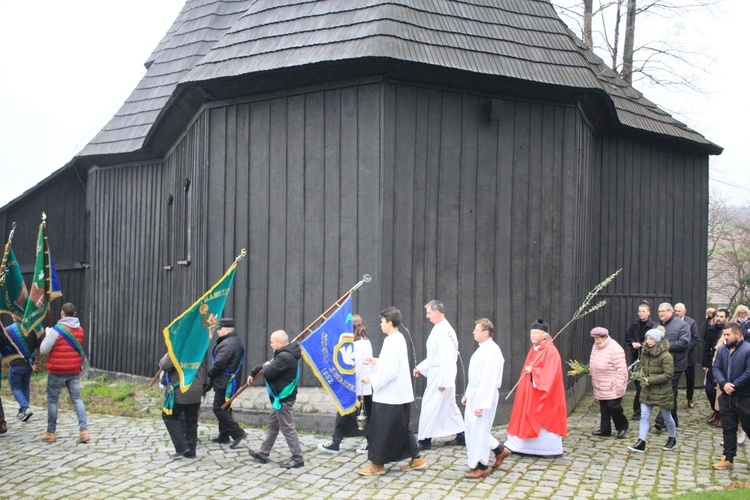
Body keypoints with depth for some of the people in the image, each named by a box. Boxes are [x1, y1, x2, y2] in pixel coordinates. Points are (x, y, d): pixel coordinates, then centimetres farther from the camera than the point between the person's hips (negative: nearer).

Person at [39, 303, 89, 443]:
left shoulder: (56, 330, -15)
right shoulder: (80, 330, 3)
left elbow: (43, 350, -11)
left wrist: (47, 334, 1)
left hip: (57, 371, -4)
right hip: (74, 371, 4)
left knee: (52, 400, 9)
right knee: (77, 399, 5)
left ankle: (51, 433, 15)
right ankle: (84, 430, -6)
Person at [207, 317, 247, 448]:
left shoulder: (227, 344, -20)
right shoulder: (237, 341, 13)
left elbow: (219, 363, -26)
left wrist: (209, 373, -7)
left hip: (224, 382, -10)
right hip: (232, 381, 10)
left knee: (219, 409, -5)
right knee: (224, 408, 17)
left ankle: (237, 433, -9)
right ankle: (224, 436, 23)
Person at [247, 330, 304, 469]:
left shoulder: (284, 357, -23)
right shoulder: (284, 354, 13)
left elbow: (268, 373, -25)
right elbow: (267, 364, 26)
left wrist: (266, 367, -2)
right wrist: (252, 373, 31)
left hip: (283, 397, -11)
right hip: (280, 397, 11)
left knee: (287, 428, -7)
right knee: (272, 424, 18)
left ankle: (297, 458, -3)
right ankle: (263, 454, 29)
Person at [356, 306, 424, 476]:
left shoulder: (392, 342, -19)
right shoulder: (399, 339, 11)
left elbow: (391, 371, -23)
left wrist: (372, 379, -14)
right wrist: (376, 362, 13)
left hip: (390, 396, -10)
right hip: (399, 394, 10)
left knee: (381, 430, 0)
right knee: (400, 429, 17)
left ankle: (377, 465, 8)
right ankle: (416, 459, 21)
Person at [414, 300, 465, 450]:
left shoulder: (444, 331, -20)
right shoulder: (439, 329, 10)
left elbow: (446, 358, -23)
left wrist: (443, 381, -23)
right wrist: (420, 367, 16)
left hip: (441, 374, -10)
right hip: (436, 372, 10)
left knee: (430, 405, -3)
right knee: (449, 405, 15)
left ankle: (424, 440, 5)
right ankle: (460, 436, 22)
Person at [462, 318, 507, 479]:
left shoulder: (492, 352, -20)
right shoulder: (482, 349, 11)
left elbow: (489, 380, -23)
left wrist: (481, 404, -24)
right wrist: (467, 394, 18)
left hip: (485, 395, -10)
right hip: (474, 394, 10)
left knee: (479, 430, 0)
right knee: (473, 428, 16)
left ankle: (481, 467, 14)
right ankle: (500, 450, 32)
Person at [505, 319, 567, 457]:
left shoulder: (551, 351, -14)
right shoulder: (534, 350, 12)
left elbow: (550, 373, -23)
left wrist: (533, 371, -24)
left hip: (543, 393, -8)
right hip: (530, 392, 8)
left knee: (545, 420, -1)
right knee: (527, 419, 9)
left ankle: (552, 449, 9)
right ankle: (519, 446, 13)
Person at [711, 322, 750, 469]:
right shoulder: (722, 350, 8)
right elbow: (716, 368, 3)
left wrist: (734, 385, -17)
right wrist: (724, 384, -14)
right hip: (726, 396, 6)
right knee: (728, 428, 11)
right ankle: (728, 458, 18)